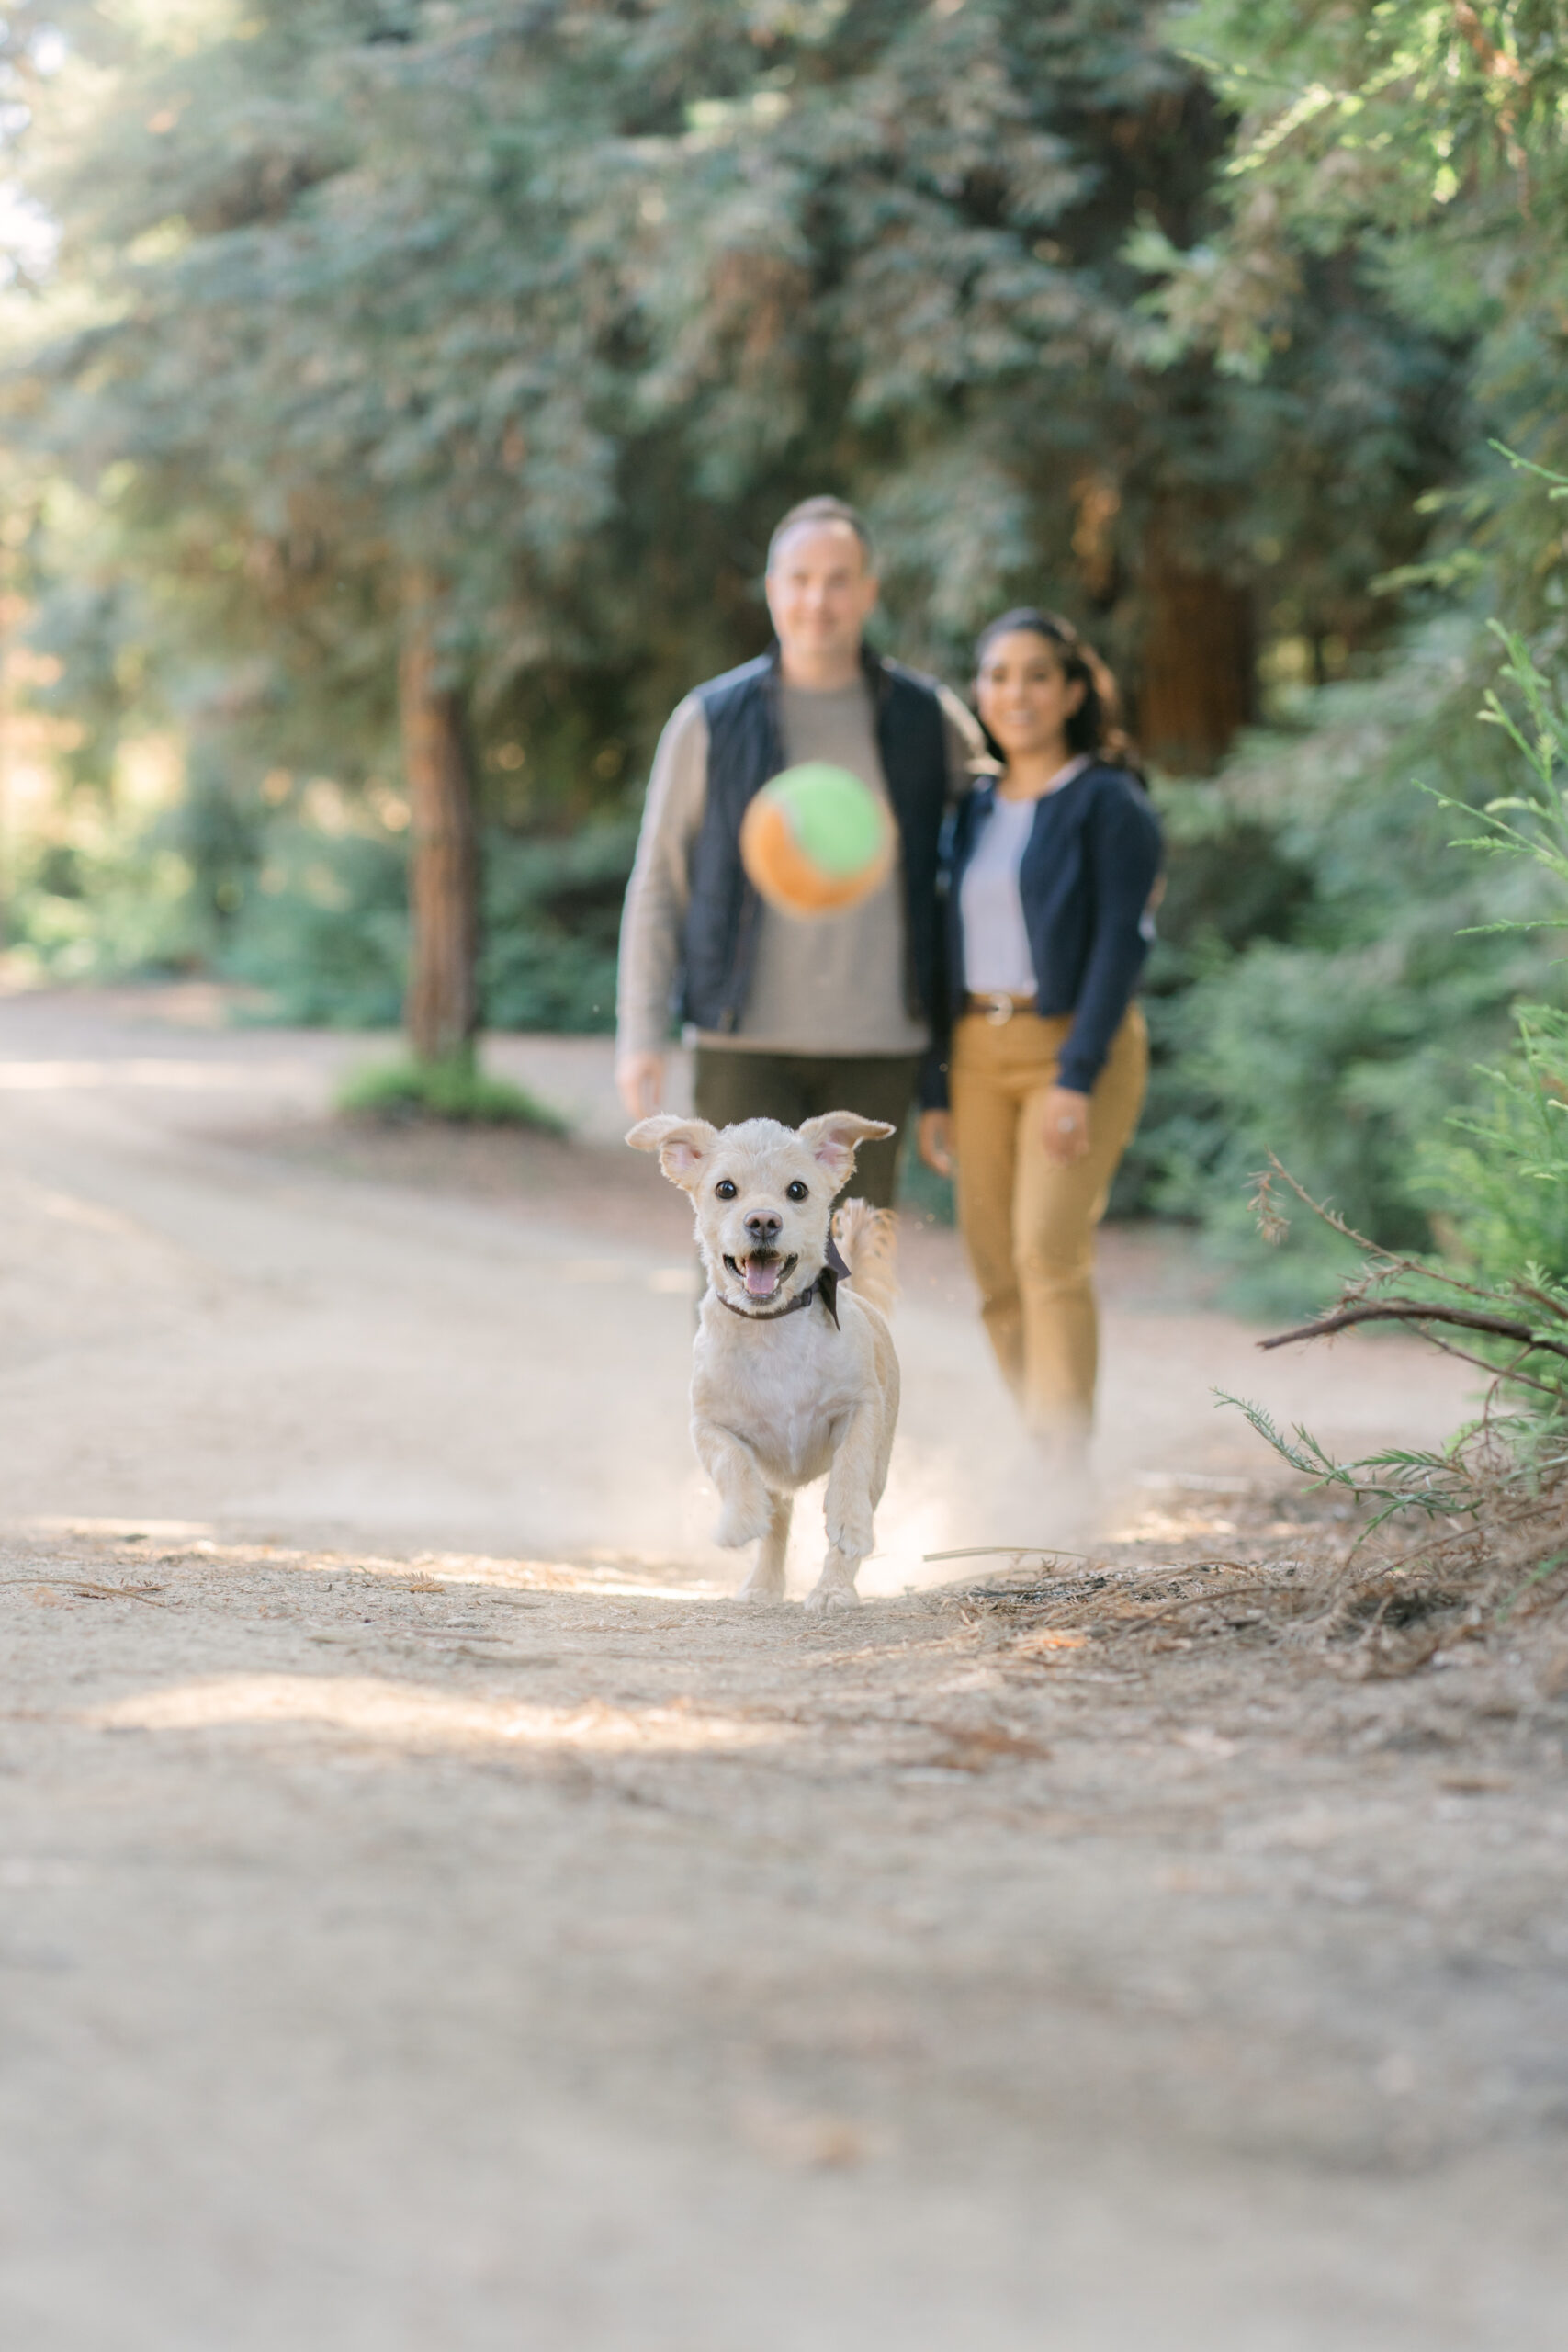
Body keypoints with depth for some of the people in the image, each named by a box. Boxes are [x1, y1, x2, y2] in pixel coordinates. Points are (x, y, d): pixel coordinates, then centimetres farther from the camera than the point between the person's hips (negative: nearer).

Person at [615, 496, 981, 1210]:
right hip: (747, 1043, -2)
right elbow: (657, 884, 5)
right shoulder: (710, 721, 1)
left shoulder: (928, 718, 5)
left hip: (878, 1044, 2)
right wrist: (640, 1033, -1)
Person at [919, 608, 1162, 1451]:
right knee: (996, 1274, 2)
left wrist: (1077, 1076, -20)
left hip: (1076, 1045, -6)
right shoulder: (974, 809, 14)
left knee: (1049, 1254, -19)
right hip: (980, 1055, 6)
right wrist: (936, 1090, 13)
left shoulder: (1108, 802, -4)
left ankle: (1066, 1468, -20)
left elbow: (1123, 939, -12)